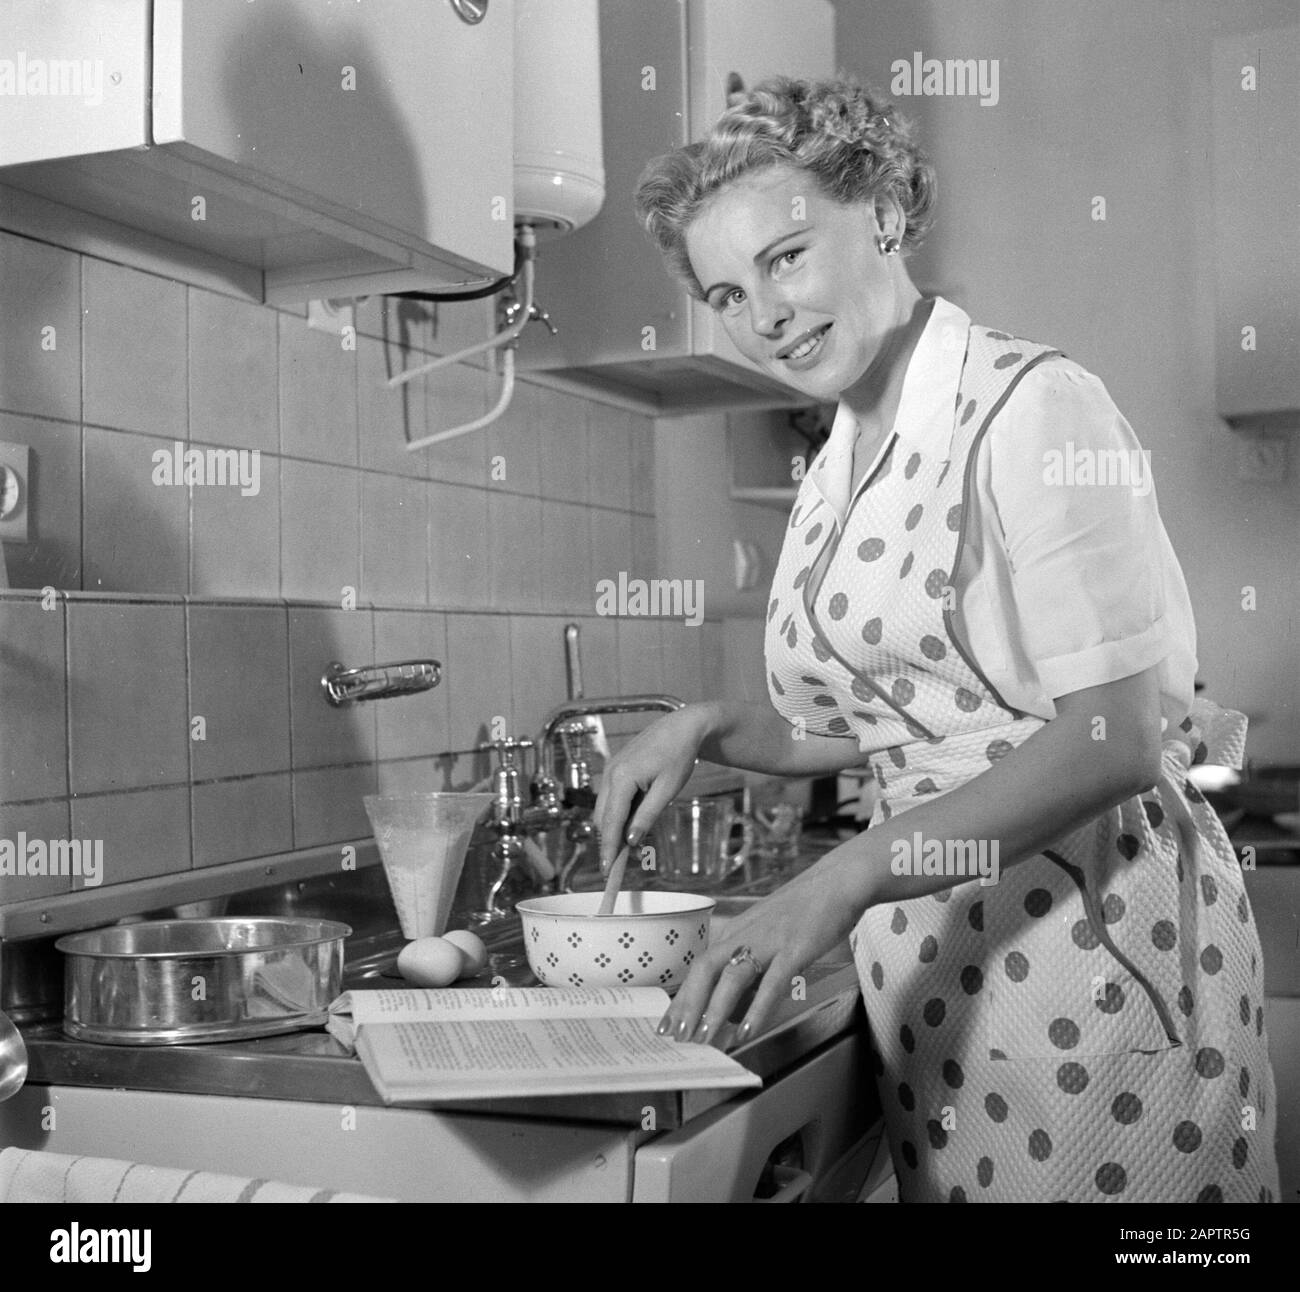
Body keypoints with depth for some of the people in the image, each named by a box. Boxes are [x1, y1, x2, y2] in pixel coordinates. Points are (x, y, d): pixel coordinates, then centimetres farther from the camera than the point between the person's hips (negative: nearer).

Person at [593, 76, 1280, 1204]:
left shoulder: (1034, 405, -11)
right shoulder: (835, 476, 12)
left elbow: (1116, 738, -19)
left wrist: (844, 879, -26)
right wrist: (709, 728, 2)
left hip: (1092, 932, -6)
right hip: (924, 961, 7)